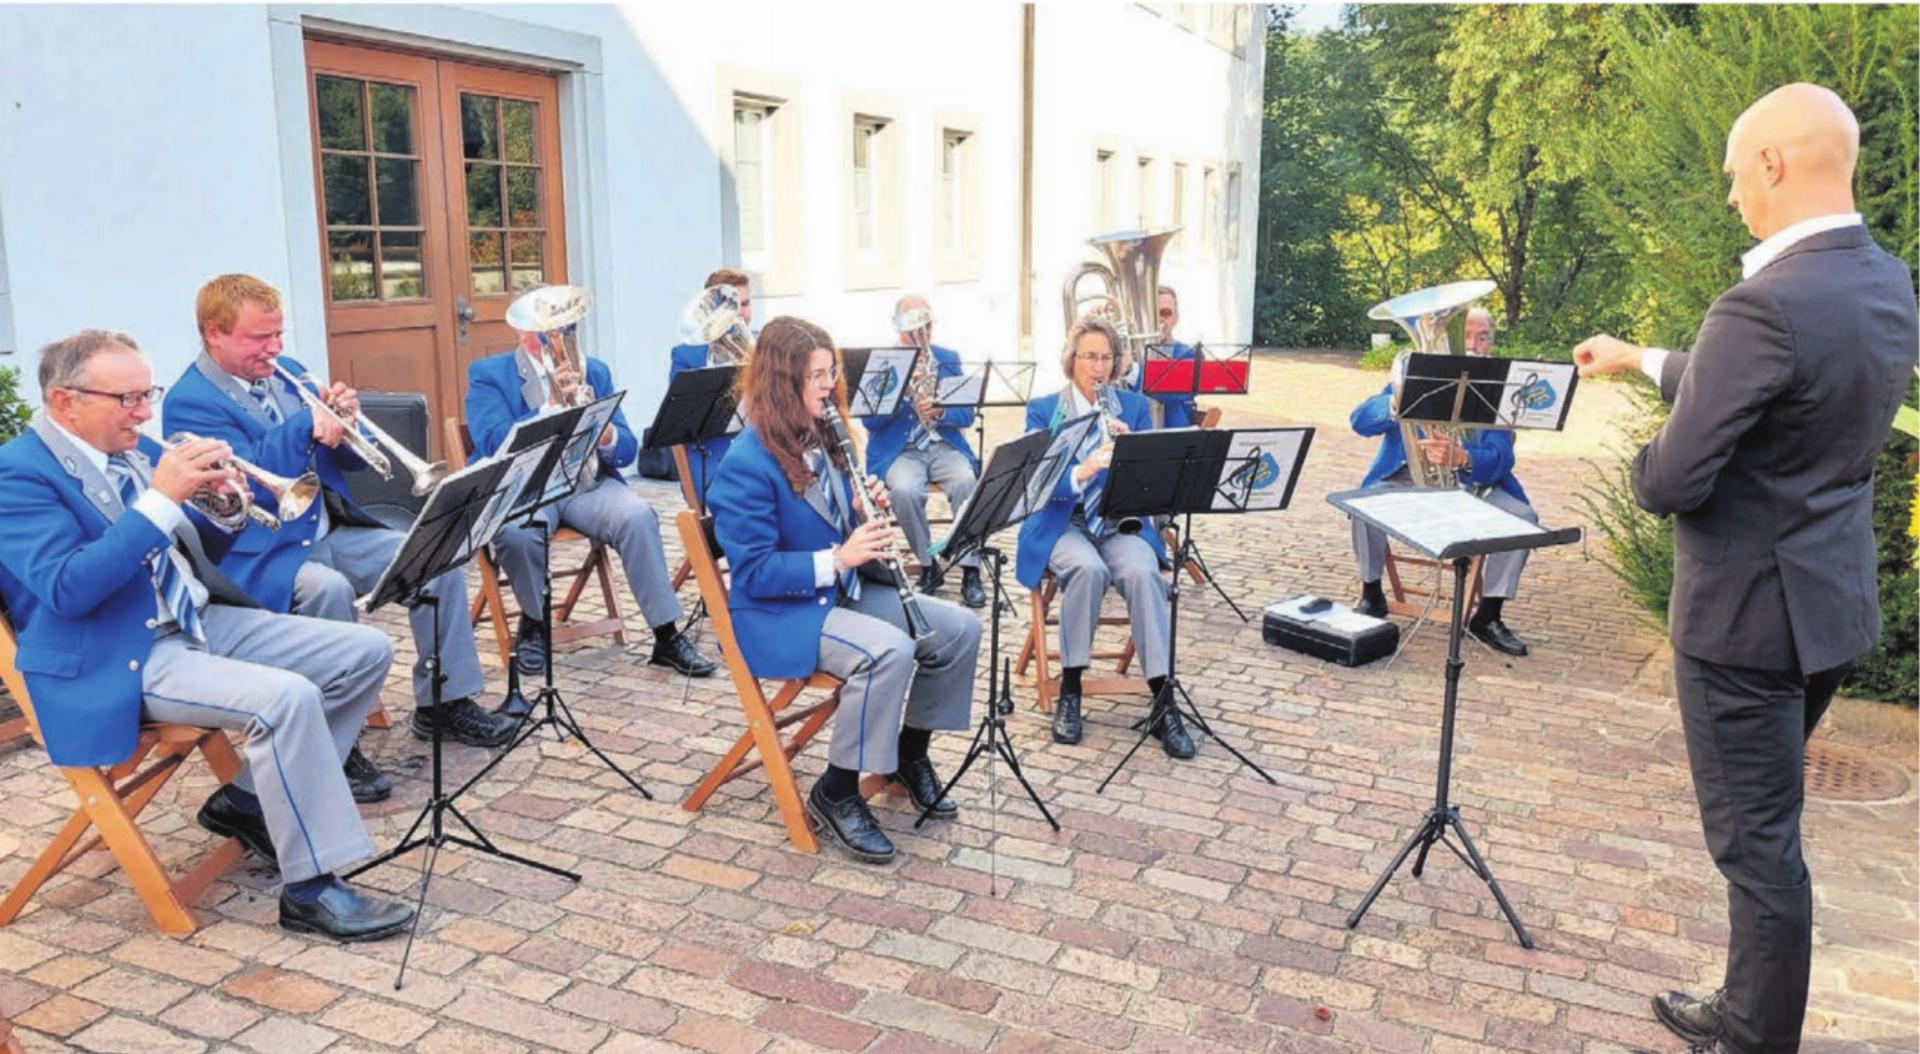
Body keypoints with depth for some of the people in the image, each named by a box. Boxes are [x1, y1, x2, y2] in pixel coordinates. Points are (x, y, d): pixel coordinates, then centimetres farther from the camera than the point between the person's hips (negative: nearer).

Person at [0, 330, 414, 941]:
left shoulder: (139, 453, 13)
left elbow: (203, 553, 18)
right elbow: (67, 589, -24)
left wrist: (222, 501, -4)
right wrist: (161, 497, -26)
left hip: (201, 621, 9)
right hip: (123, 660, -9)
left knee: (367, 653, 0)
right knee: (288, 698, -32)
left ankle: (250, 799, 8)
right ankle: (311, 889, -20)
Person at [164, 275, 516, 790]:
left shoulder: (289, 374, 13)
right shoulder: (189, 403, -7)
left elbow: (350, 461, 14)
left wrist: (345, 420, -8)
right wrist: (309, 424, -29)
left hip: (334, 531, 7)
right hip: (263, 552, -7)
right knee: (330, 589, -36)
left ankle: (444, 701, 2)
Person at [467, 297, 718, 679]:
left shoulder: (594, 370, 13)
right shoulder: (487, 374, 3)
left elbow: (628, 450, 7)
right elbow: (494, 446, -12)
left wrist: (606, 434, -17)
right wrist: (551, 405, -23)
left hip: (588, 483, 2)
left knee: (638, 516, -28)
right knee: (516, 531, -36)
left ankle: (667, 637, -21)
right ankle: (533, 625, -6)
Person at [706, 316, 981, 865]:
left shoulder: (823, 439, 7)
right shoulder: (747, 464, -18)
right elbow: (753, 572, -20)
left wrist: (869, 511, -6)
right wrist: (837, 559, -28)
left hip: (845, 591, 8)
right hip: (782, 613, -8)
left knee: (961, 628, -4)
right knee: (890, 651, -33)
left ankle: (910, 751, 15)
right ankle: (835, 794, -15)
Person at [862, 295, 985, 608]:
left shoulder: (948, 359, 12)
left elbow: (966, 415, 4)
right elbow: (870, 420, -5)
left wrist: (940, 411, -18)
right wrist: (903, 391, -19)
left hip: (944, 446, 2)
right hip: (899, 451, -2)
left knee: (966, 481, -30)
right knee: (904, 489, -34)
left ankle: (970, 571, -20)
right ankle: (928, 566, -12)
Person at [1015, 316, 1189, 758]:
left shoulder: (1135, 407, 8)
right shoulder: (1043, 410, 3)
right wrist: (1082, 471, -31)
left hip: (1120, 525, 2)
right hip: (1062, 526, -1)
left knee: (1142, 572, -32)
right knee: (1088, 569, -35)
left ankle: (1163, 701, -26)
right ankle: (1069, 690, -19)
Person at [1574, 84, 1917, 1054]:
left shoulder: (1765, 305, -25)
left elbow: (1671, 483, -24)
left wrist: (1644, 465, -2)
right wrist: (1644, 361, 26)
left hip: (1747, 613, -9)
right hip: (1831, 600, 9)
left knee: (1755, 840, 5)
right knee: (1764, 826, 22)